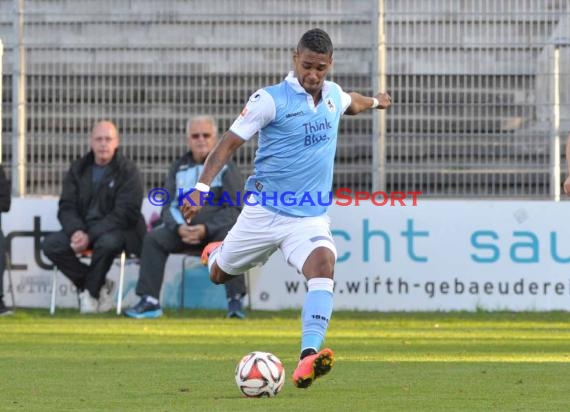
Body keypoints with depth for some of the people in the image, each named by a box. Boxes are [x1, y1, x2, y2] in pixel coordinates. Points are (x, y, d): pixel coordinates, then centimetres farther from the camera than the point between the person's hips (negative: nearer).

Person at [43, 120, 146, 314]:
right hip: (82, 228, 5)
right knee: (50, 244, -21)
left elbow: (125, 213, -13)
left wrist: (90, 236, -23)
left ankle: (91, 290, -14)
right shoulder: (78, 169, 10)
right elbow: (66, 207, 6)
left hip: (118, 230, -5)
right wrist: (76, 231, -17)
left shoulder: (128, 171, -5)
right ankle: (100, 286, -9)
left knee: (107, 242, -40)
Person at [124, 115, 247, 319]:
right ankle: (150, 301, -23)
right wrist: (179, 227, -13)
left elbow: (234, 209, -7)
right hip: (184, 228, 4)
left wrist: (206, 229, -21)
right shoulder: (179, 168, 13)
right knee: (153, 239, -22)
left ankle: (235, 301, -34)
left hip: (216, 228, -4)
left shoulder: (226, 167, 0)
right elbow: (169, 205, 10)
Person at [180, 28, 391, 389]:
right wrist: (202, 187, -25)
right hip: (264, 211, -2)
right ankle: (217, 253, 58)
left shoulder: (332, 94, 6)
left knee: (323, 264, -29)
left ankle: (308, 358, -41)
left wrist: (375, 101, 54)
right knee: (219, 275, 16)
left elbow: (351, 103, 33)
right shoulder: (270, 100, -12)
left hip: (310, 218, 2)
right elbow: (230, 143, -13)